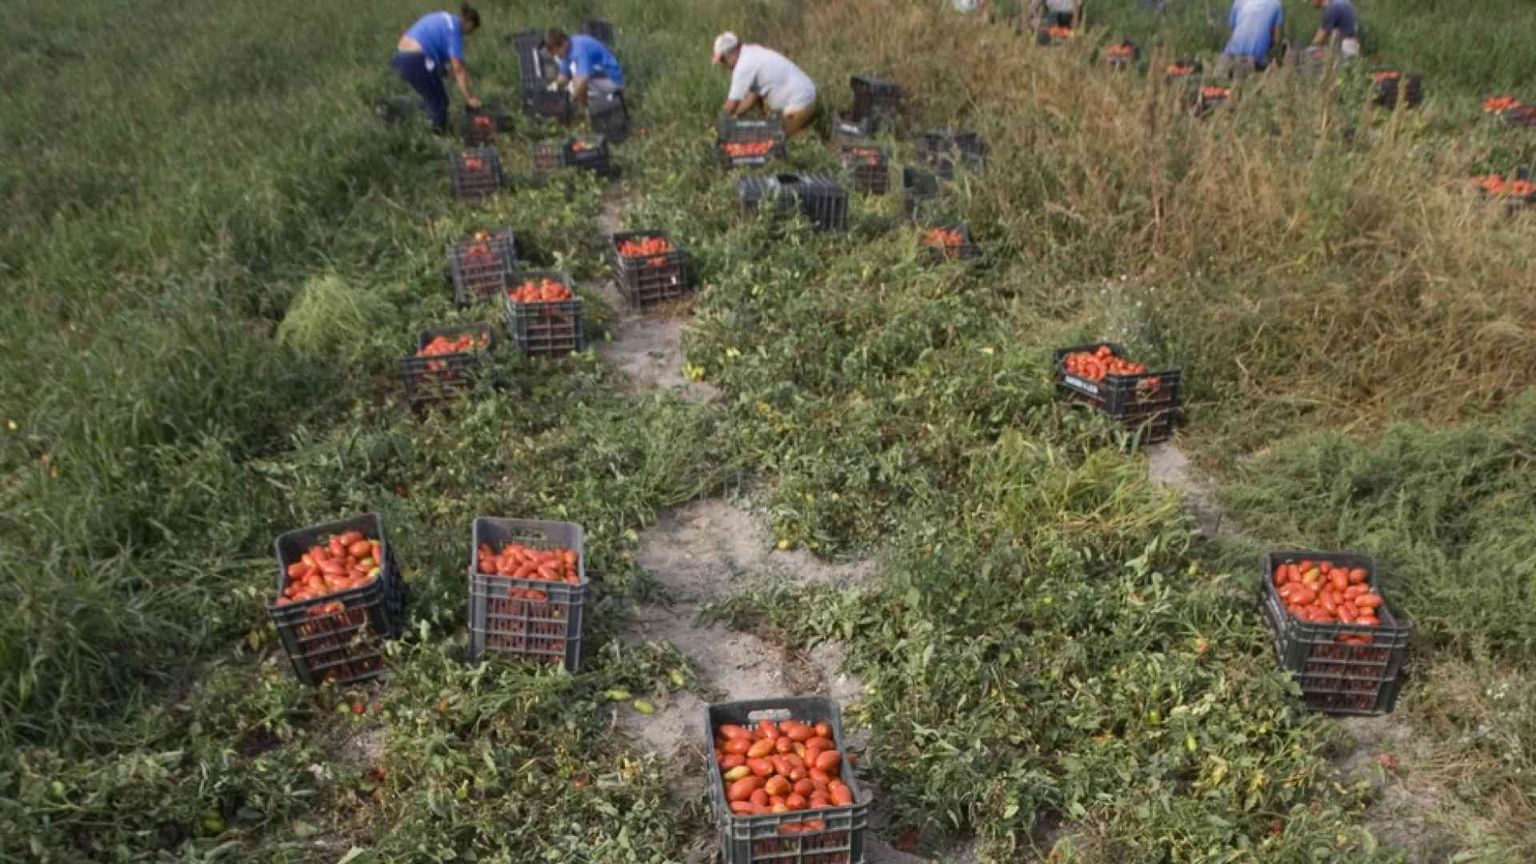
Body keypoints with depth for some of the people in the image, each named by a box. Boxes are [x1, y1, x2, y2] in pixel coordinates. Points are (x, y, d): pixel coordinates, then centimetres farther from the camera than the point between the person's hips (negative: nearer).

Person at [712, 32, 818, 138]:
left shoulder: (744, 66, -18)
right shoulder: (755, 52, 12)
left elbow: (732, 104, -14)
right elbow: (753, 95, 14)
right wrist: (733, 117, 11)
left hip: (797, 105, -10)